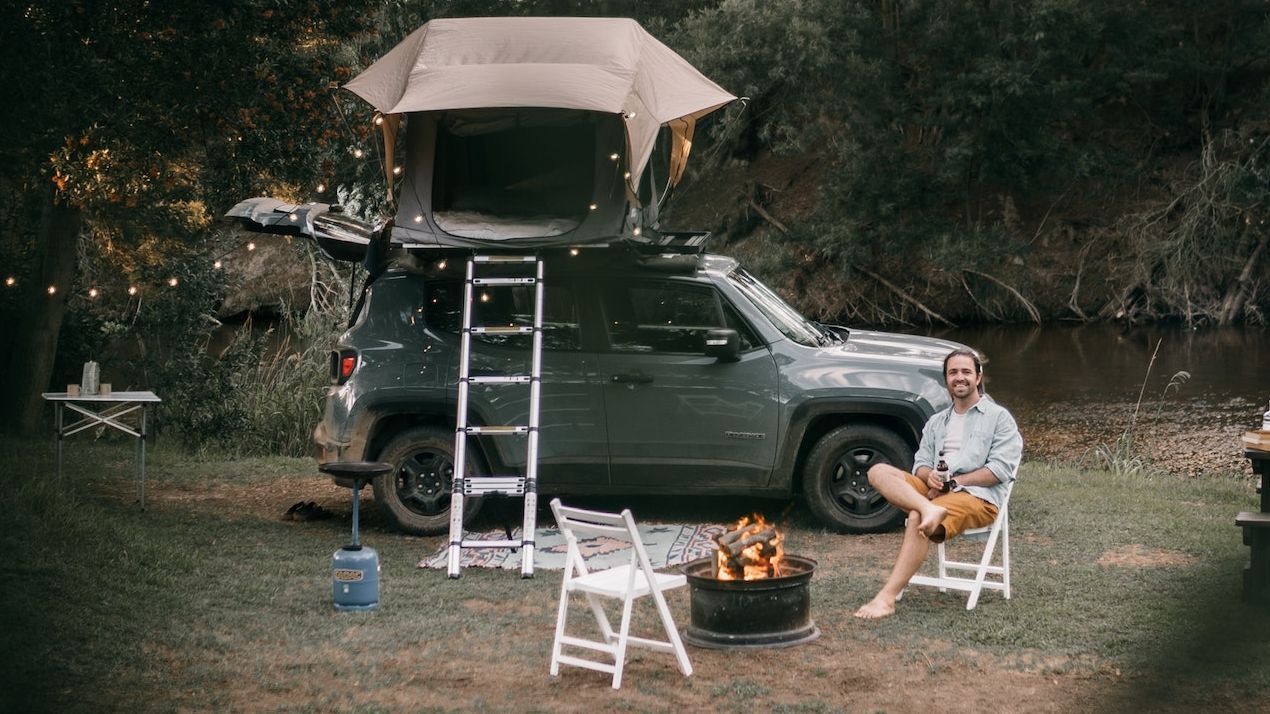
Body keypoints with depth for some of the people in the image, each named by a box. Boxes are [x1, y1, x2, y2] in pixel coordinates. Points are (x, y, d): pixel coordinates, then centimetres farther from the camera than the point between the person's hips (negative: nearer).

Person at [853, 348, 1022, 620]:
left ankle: (887, 598, -41)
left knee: (917, 520, -35)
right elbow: (920, 462, 18)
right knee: (878, 471, -18)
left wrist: (953, 482, -11)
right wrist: (930, 476, -8)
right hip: (934, 490, 6)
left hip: (977, 496, -6)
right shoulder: (936, 422, 27)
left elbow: (1000, 469, -4)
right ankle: (929, 509, -43)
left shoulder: (998, 417, 9)